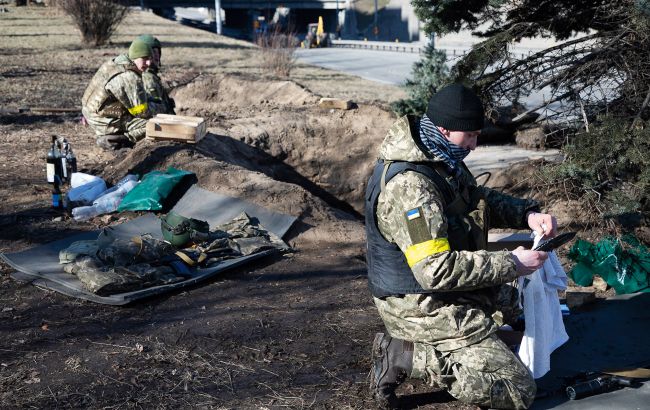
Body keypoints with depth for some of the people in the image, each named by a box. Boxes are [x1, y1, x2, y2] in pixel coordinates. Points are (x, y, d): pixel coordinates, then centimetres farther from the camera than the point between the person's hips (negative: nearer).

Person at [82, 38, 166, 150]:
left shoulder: (115, 63, 6)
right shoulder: (130, 78, -24)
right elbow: (142, 111, -17)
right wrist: (160, 108, 2)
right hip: (104, 122, -10)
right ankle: (111, 140, -12)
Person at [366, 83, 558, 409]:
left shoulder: (441, 160, 3)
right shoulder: (409, 186, -29)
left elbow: (481, 199, 17)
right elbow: (437, 270, -33)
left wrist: (529, 214, -1)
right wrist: (512, 264, -24)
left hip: (439, 292, 10)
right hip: (423, 307, -10)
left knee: (509, 300, 35)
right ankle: (404, 356, -7)